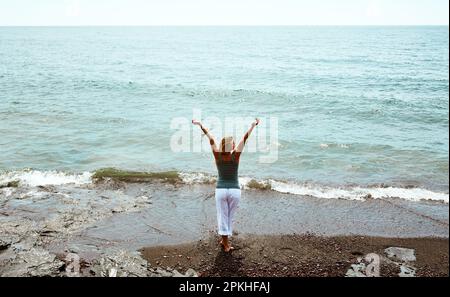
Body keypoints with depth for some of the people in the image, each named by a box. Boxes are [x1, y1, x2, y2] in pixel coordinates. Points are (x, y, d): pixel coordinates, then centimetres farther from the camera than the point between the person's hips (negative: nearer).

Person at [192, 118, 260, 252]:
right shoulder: (235, 155, -10)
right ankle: (225, 240, 24)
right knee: (230, 217, 16)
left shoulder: (218, 155, -7)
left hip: (221, 190, 0)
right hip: (235, 190, 0)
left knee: (222, 217, 7)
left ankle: (225, 242, 7)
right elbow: (245, 139, -4)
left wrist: (200, 125, 4)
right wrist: (253, 125, 2)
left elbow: (211, 139, -1)